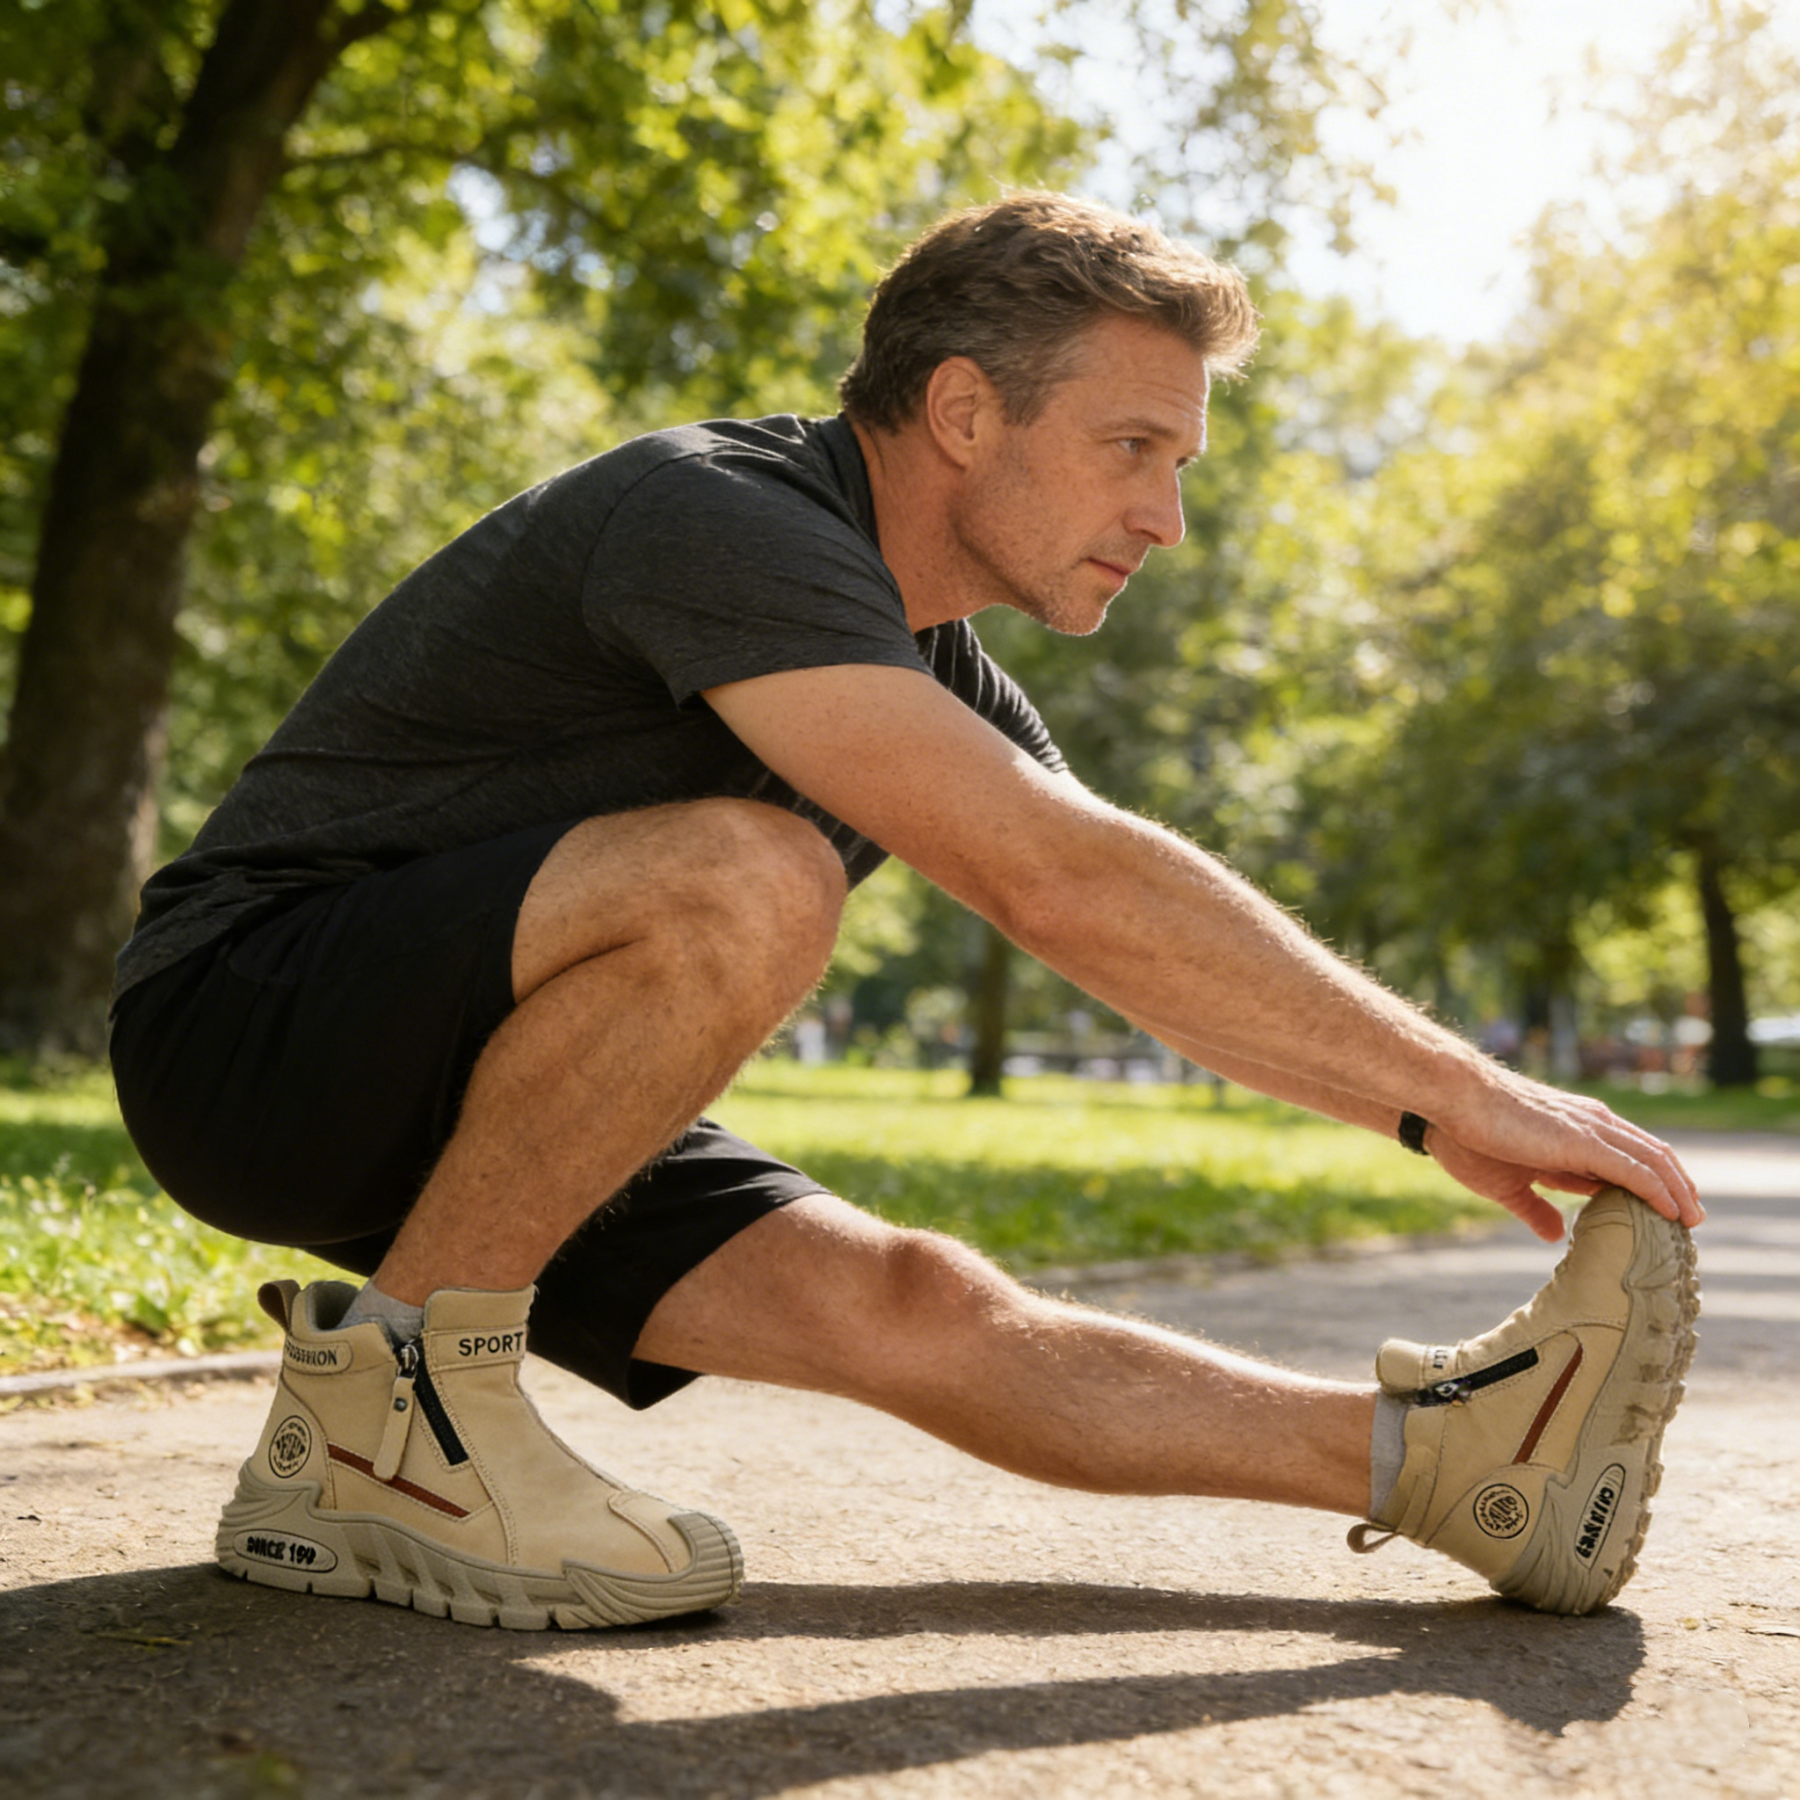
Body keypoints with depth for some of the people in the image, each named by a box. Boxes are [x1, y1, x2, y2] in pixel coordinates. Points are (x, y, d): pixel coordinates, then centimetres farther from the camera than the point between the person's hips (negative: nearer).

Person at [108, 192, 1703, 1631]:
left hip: (484, 1081, 8)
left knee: (919, 1312, -11)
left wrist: (1445, 1102, -3)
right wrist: (1452, 1091, -28)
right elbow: (1061, 886, -33)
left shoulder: (921, 660, 6)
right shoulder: (717, 518, -25)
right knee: (744, 881, -34)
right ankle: (378, 1415, -22)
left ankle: (1453, 1453, -11)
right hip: (248, 1013, -8)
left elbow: (1148, 927, 8)